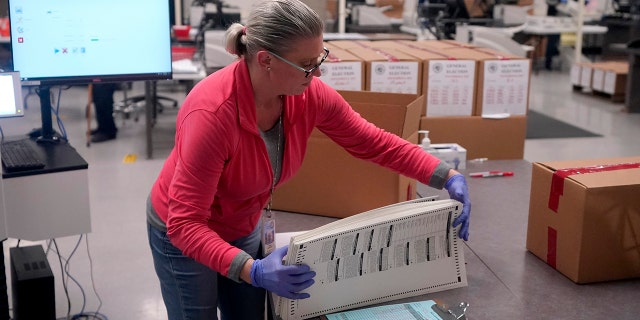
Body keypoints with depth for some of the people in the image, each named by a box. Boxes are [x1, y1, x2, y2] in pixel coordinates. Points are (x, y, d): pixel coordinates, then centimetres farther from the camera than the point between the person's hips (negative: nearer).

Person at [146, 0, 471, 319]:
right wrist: (252, 271, -47)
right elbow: (185, 222, -35)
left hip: (243, 228, 6)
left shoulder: (309, 94, -20)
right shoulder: (213, 113, -38)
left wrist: (449, 177, -16)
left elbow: (374, 143, -8)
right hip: (184, 234, -5)